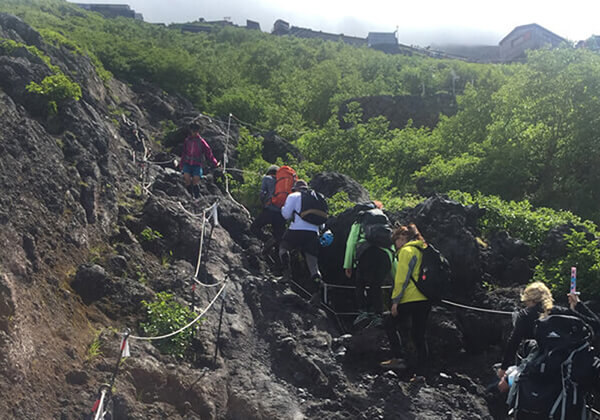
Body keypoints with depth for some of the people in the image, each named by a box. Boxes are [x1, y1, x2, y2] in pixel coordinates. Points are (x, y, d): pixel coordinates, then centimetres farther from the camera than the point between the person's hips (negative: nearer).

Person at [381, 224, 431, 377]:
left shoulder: (406, 250, -7)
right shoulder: (422, 250, 19)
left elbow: (402, 277, -14)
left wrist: (395, 300, -13)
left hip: (411, 299, -8)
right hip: (425, 300, 8)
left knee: (390, 324, 9)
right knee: (420, 335, 10)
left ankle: (396, 358, 1)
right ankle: (420, 371, 10)